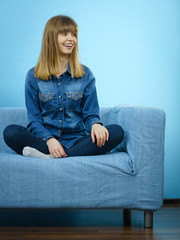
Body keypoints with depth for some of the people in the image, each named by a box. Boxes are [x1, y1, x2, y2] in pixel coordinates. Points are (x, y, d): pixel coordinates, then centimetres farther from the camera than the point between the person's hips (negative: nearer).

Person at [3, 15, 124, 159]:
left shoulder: (85, 75, 8)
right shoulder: (33, 76, 5)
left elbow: (90, 114, 7)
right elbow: (34, 120, 1)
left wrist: (95, 124, -20)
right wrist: (49, 139, -20)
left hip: (77, 139, 1)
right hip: (44, 140, -1)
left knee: (117, 132, -26)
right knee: (10, 132, -29)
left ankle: (49, 157, -35)